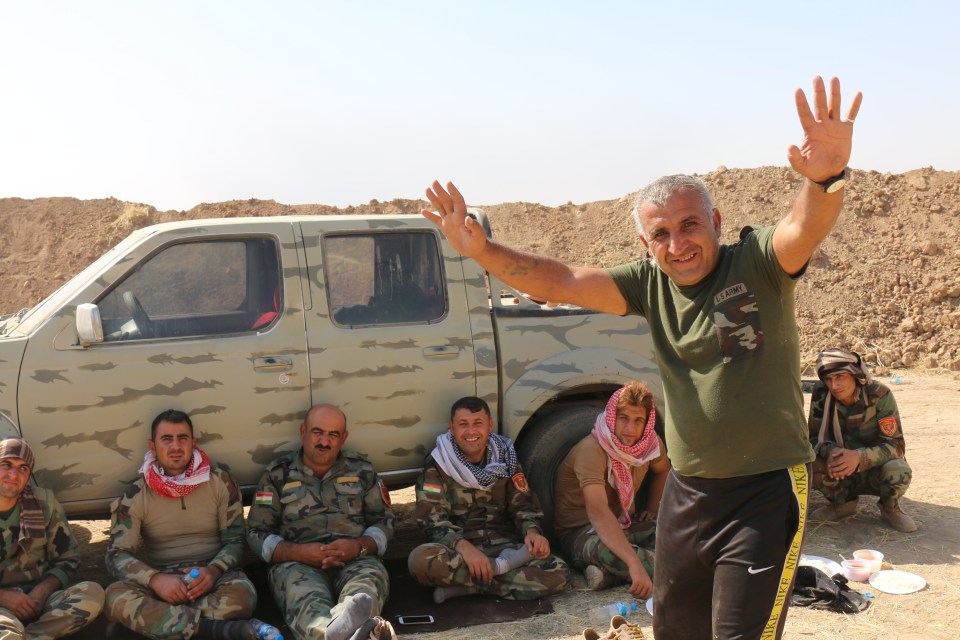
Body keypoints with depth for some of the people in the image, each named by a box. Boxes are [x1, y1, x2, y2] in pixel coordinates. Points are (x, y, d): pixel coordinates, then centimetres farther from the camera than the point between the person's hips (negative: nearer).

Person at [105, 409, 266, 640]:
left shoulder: (220, 482, 1)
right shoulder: (134, 496, 1)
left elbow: (236, 540, 1)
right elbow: (117, 554, -5)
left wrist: (213, 571, -21)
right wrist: (155, 579, -25)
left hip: (213, 573, -1)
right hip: (161, 579, 1)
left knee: (242, 594, -35)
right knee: (116, 597, -33)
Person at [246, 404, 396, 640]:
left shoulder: (362, 469, 17)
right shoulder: (277, 474, 12)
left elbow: (385, 521, 17)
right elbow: (256, 533, 9)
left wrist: (359, 546, -6)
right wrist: (298, 552, -10)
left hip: (355, 559, 1)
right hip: (296, 561, -1)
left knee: (366, 588, -38)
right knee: (306, 600, -39)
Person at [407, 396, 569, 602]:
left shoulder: (505, 458, 6)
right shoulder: (437, 464, -4)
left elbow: (523, 503, 7)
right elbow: (432, 519, -11)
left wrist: (532, 531, -16)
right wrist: (463, 547, -30)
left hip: (503, 545, 3)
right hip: (457, 548, -3)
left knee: (557, 572, -23)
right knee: (420, 560, -35)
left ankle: (465, 586, -19)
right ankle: (499, 568, -19)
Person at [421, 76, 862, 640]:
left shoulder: (757, 262, -13)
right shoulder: (650, 284, 0)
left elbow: (805, 228, -33)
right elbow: (561, 282, -4)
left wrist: (827, 178, -55)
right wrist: (481, 250, -16)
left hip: (766, 490, -5)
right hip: (687, 489, 6)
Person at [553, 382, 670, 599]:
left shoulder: (650, 442, -5)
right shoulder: (591, 450, -28)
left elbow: (663, 471, 21)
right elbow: (597, 510, -42)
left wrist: (652, 509, 4)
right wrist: (634, 563, -52)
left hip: (625, 527, 7)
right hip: (580, 533, -7)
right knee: (604, 548, -43)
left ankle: (607, 574, -25)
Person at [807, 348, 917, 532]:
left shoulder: (879, 395, -21)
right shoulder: (821, 394, -14)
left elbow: (896, 444, -24)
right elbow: (813, 436, -11)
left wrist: (859, 457, -42)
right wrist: (830, 451, -36)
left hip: (875, 468, -2)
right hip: (841, 471, 3)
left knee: (898, 471, -36)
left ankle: (890, 509, 0)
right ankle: (843, 503, 3)